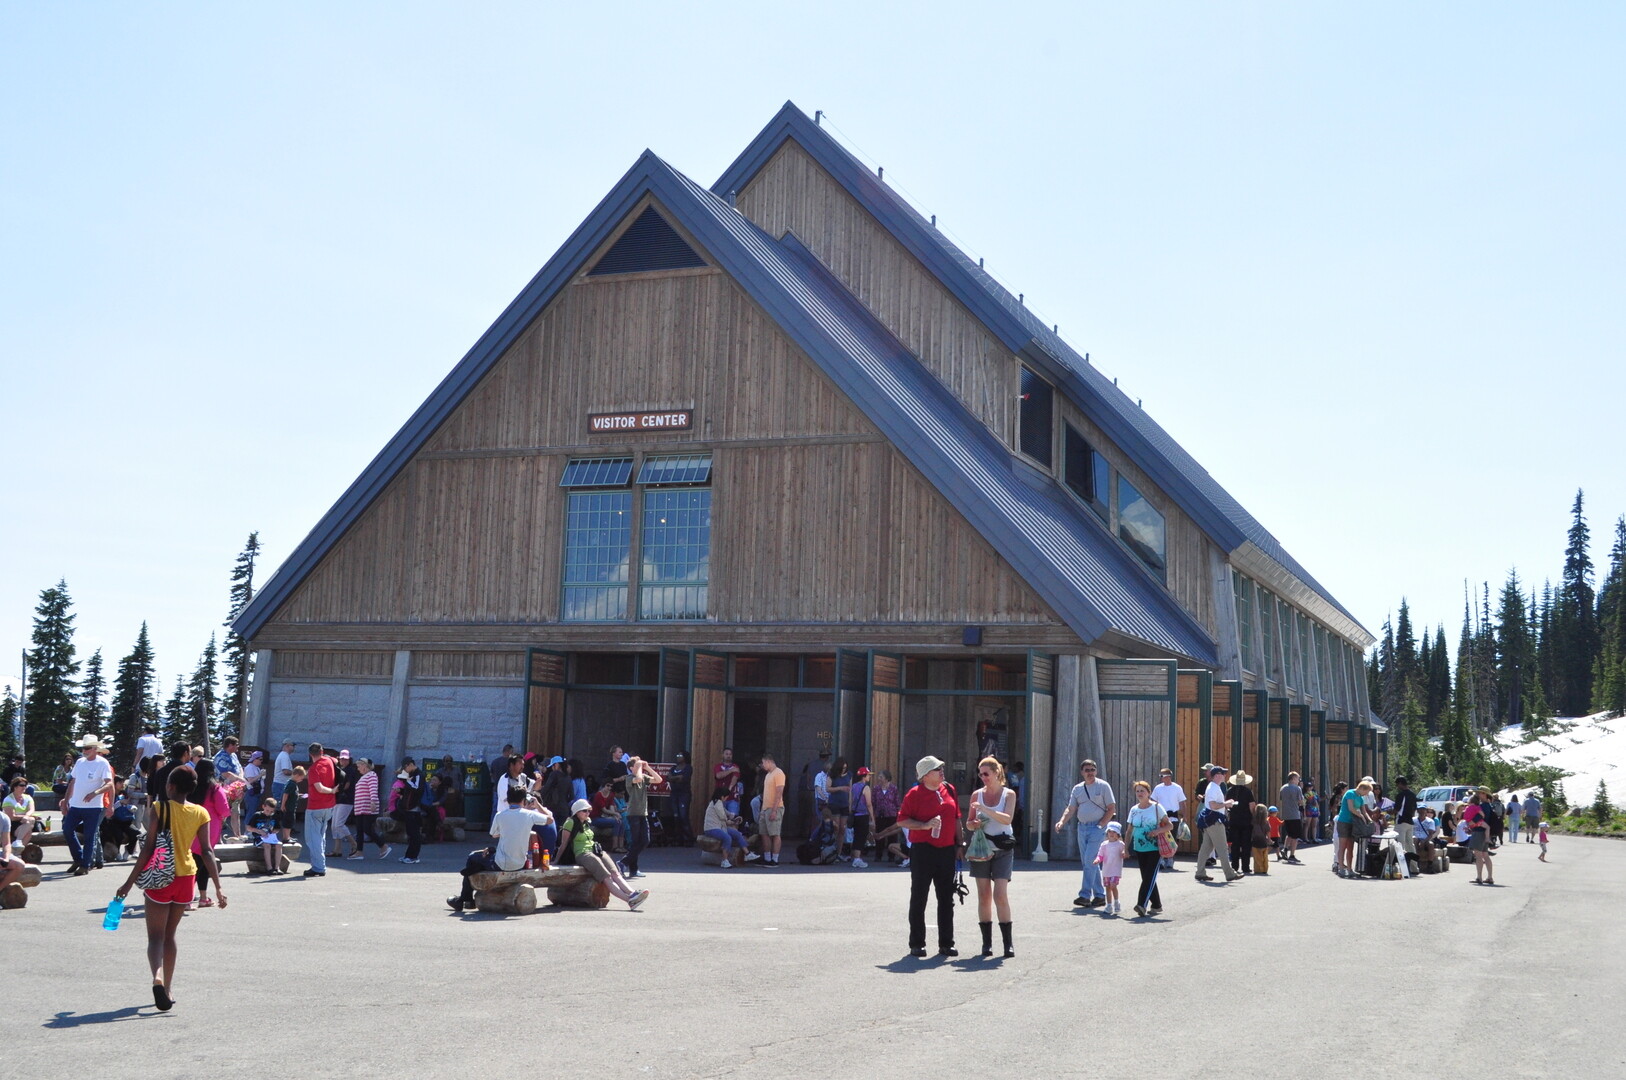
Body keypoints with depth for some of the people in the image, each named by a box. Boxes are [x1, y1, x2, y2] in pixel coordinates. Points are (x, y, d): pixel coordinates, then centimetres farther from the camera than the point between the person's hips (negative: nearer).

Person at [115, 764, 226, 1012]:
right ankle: (168, 989, 21)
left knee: (156, 936, -1)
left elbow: (148, 849, -12)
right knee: (170, 935, 19)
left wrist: (129, 883, -6)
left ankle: (158, 976, -29)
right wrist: (218, 887, -4)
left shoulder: (160, 809, -10)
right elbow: (206, 851, -5)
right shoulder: (200, 813, -1)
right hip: (186, 879, 4)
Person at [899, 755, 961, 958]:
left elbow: (956, 819, 17)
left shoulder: (949, 790, 10)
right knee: (918, 899, 2)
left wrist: (959, 843, 13)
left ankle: (946, 944, 18)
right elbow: (902, 820, -8)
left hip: (946, 850, 5)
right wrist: (925, 825, -18)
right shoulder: (915, 794, -6)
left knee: (946, 899, 9)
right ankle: (916, 944, 8)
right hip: (923, 851, -5)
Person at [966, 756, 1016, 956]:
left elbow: (1007, 819, -14)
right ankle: (987, 943, 7)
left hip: (1002, 847, -3)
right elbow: (968, 822, 14)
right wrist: (974, 824, -9)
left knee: (1000, 895, -11)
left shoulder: (1009, 794, 2)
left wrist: (985, 809, -25)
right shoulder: (977, 794, 9)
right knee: (984, 896, 2)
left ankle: (1007, 943, -5)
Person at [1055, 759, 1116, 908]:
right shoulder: (1077, 788, 12)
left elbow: (1111, 809, -3)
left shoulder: (1103, 786, -2)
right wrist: (1061, 822, -7)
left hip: (1097, 827, -6)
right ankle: (1100, 895, 16)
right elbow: (1071, 809, 10)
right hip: (1082, 827, 6)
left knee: (1090, 861, -14)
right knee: (1088, 863, 8)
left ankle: (1085, 896, -15)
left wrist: (1100, 825, -12)